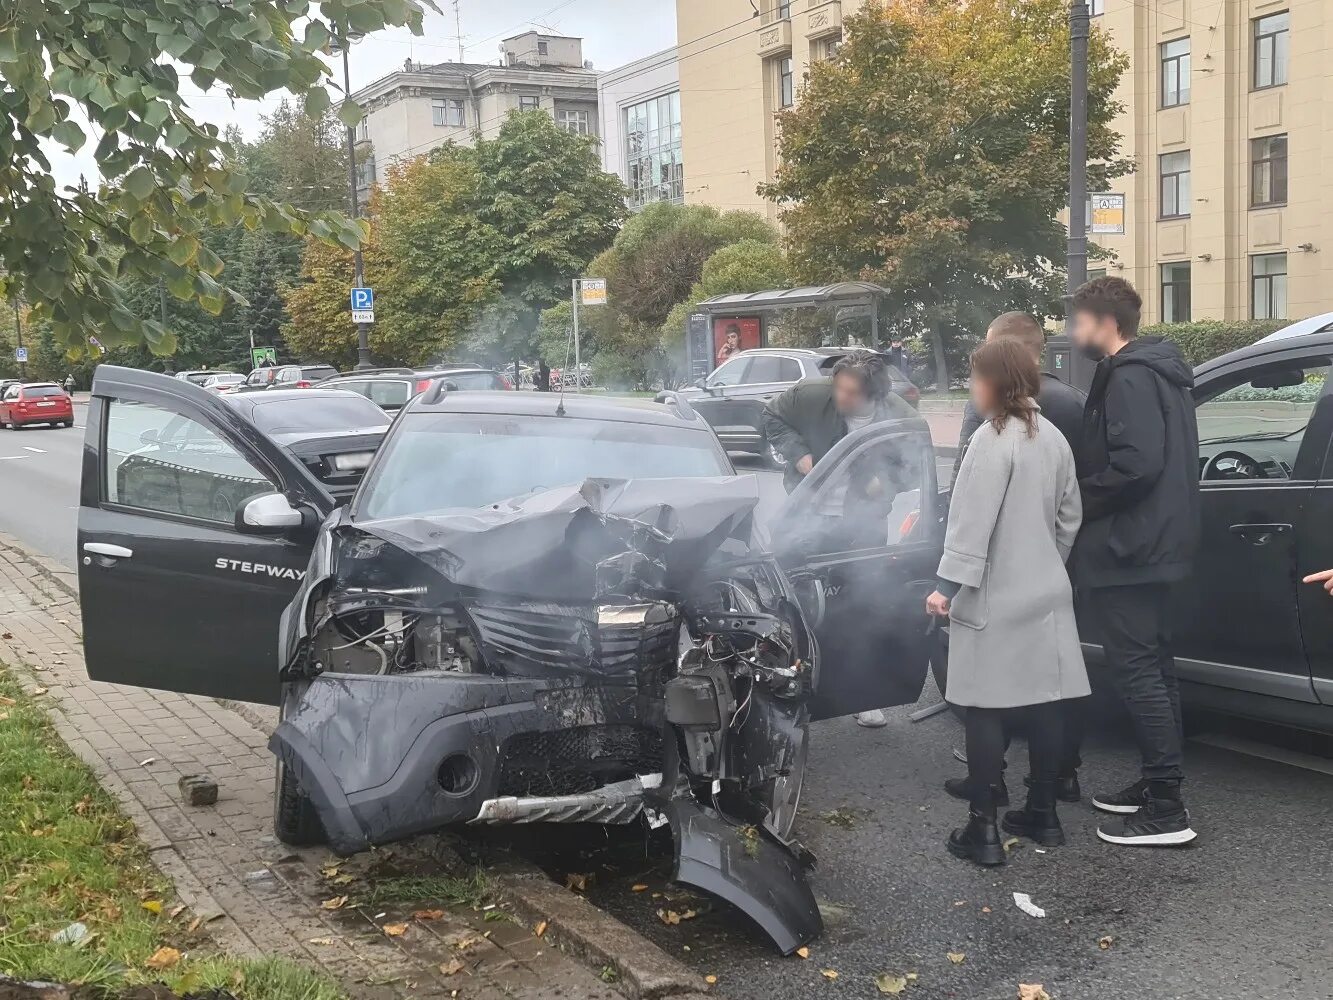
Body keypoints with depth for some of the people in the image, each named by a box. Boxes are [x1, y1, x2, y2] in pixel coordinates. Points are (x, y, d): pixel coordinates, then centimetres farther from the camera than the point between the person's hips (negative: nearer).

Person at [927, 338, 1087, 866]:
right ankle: (1043, 813, 21)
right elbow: (1070, 515, 17)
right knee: (1043, 703, 11)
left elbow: (973, 521, -20)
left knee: (984, 710, -3)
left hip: (994, 599, -8)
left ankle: (983, 830, -1)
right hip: (1045, 594, 8)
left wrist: (948, 584, -19)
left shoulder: (992, 439, -16)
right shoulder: (1052, 437, 10)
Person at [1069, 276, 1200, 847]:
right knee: (1152, 666, 16)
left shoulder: (1128, 377, -16)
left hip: (1128, 548, -11)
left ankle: (1166, 811, -6)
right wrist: (1091, 499, 14)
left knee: (1136, 671, -8)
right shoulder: (1155, 371, 16)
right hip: (1153, 543, 11)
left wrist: (1082, 500, -13)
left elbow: (1136, 463, -27)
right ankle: (1158, 784, 26)